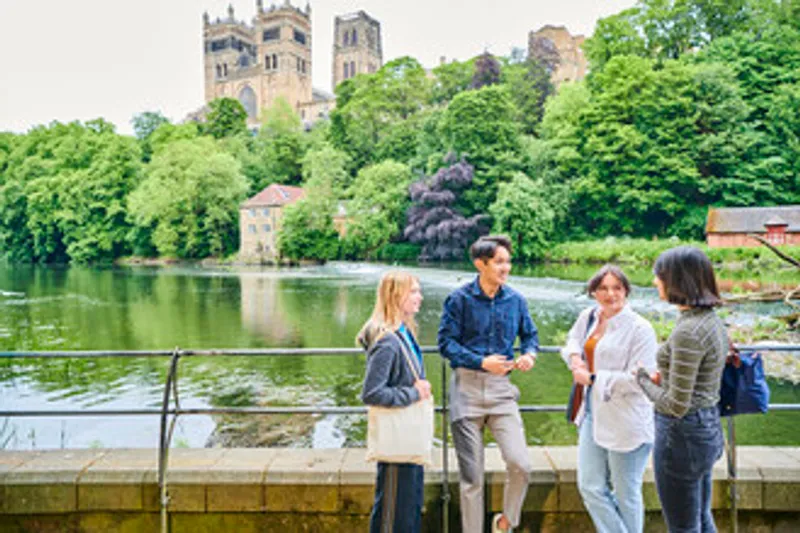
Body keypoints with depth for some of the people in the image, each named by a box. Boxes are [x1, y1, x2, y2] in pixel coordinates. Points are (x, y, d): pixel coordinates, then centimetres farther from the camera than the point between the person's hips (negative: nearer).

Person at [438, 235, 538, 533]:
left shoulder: (515, 300, 5)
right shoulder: (459, 299, -5)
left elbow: (530, 335, 17)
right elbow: (446, 342, -7)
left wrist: (529, 354, -6)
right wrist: (481, 362, -18)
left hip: (501, 388, 2)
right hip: (467, 388, -2)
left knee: (520, 465, -9)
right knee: (471, 475, 6)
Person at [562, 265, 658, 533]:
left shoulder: (639, 329, -16)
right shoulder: (588, 317, 4)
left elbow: (638, 380, -21)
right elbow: (572, 340, 24)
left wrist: (593, 378, -17)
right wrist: (575, 356, 1)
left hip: (626, 423, -7)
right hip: (593, 415, 7)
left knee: (626, 493, 11)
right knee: (590, 487, 13)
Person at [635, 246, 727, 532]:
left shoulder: (688, 331, -25)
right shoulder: (712, 320, 5)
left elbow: (676, 405, -23)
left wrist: (643, 380, -8)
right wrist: (664, 378, 5)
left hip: (682, 434, -9)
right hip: (708, 428, 9)